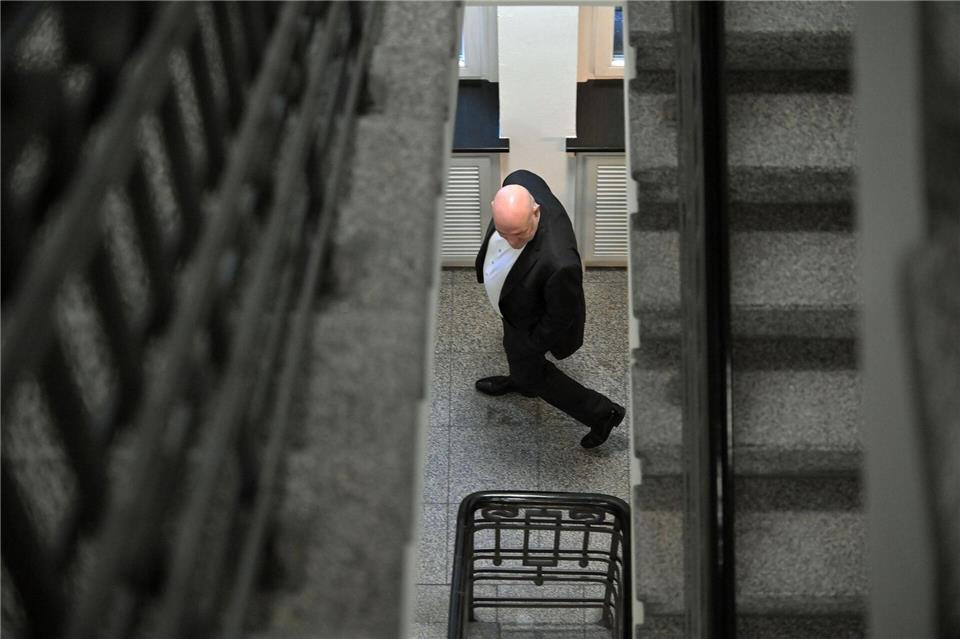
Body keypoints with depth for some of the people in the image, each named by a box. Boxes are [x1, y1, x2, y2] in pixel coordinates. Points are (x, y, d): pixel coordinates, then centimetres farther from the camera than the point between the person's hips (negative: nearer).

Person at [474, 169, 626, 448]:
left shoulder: (557, 262, -50)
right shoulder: (518, 184, -33)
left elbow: (562, 315, -30)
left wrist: (534, 343, -11)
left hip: (531, 321, -7)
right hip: (511, 288, 7)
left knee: (531, 372, 22)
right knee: (514, 347, 36)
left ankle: (602, 413, 40)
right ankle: (520, 380, 70)